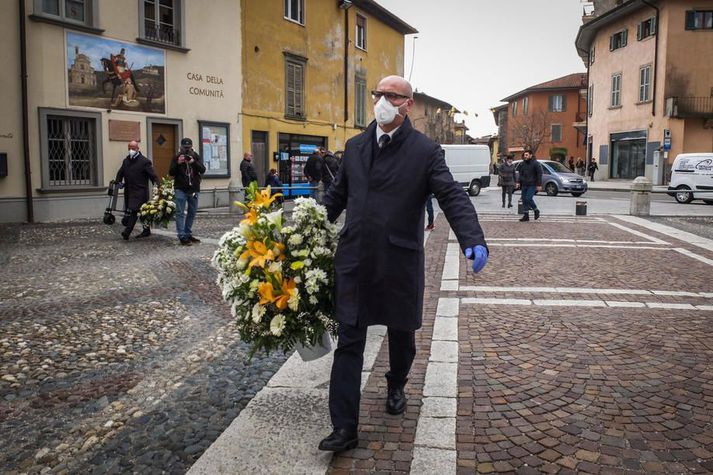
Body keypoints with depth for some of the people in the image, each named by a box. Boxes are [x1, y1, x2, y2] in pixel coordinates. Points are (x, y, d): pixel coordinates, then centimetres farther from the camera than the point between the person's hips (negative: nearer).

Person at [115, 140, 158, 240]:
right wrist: (118, 181, 7)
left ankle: (127, 231, -18)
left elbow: (153, 176, -10)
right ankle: (146, 230, 21)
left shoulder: (144, 161, -5)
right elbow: (120, 173, 25)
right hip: (128, 190, 7)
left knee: (133, 210, -16)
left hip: (140, 191, -7)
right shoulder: (126, 161, 16)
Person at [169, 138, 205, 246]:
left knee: (192, 213, 10)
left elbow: (203, 170, -7)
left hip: (194, 189, 3)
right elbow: (171, 173, -3)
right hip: (181, 189, -3)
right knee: (180, 213, -6)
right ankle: (182, 236, -7)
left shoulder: (196, 157, 6)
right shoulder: (177, 158, 2)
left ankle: (188, 234, 22)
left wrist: (194, 162, -23)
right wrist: (178, 163, -19)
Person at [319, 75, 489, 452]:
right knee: (349, 342, 1)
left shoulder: (426, 151, -5)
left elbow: (453, 197, -12)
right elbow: (337, 195, 19)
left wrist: (473, 240, -26)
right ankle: (344, 428, 8)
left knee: (401, 334, 17)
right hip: (354, 261, 3)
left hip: (400, 263, -2)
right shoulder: (355, 147, 9)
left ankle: (396, 385, 48)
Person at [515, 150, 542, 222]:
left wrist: (539, 185, -13)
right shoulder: (522, 164, 10)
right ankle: (526, 216, 12)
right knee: (524, 200, 5)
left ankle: (536, 210, 8)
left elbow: (539, 174, -9)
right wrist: (518, 182, 6)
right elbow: (520, 174, 19)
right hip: (524, 185, 7)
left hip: (532, 185, -7)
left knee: (528, 198, -16)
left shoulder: (535, 163, -8)